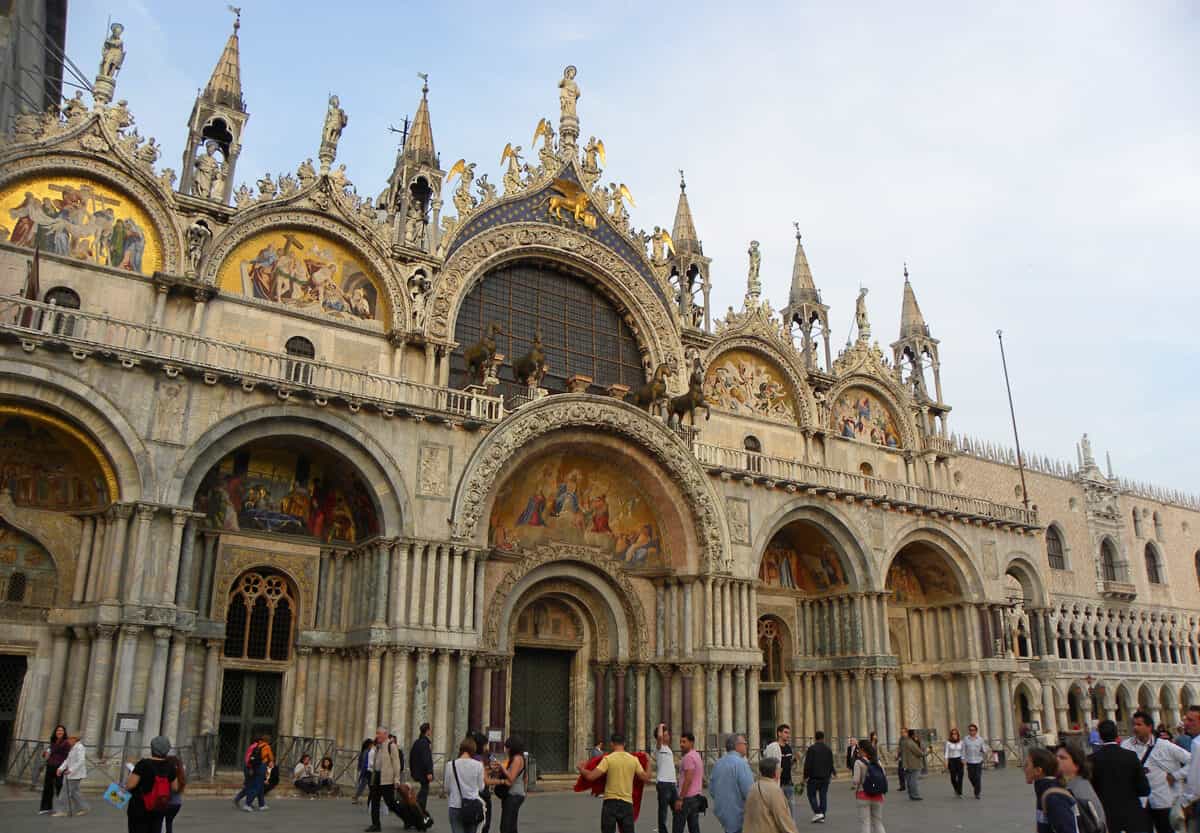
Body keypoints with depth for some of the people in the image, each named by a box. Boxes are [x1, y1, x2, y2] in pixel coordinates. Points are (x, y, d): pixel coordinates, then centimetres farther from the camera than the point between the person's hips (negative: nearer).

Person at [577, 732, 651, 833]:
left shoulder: (608, 759, -9)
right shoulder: (633, 759, 1)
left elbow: (591, 776, -14)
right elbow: (645, 778, 7)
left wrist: (581, 769, 6)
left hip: (610, 802, -3)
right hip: (627, 803, 3)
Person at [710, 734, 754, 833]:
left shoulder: (718, 763, 6)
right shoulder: (740, 763, -18)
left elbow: (711, 789, 13)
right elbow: (749, 791, -22)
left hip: (722, 813, 8)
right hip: (738, 816, -8)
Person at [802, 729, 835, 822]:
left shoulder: (811, 749, -12)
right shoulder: (828, 749, 6)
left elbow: (808, 764, -14)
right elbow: (831, 764, 12)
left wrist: (806, 776, -8)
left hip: (814, 776, -5)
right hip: (825, 777, 5)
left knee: (812, 795, 5)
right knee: (823, 796, 9)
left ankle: (818, 813, -8)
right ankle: (822, 816, 10)